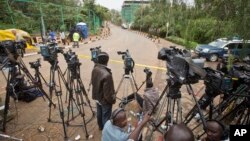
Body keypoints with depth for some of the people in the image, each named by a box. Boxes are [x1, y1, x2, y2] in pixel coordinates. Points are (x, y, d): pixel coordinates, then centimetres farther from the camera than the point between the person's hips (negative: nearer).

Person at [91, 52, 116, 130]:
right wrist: (112, 100, -11)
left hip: (97, 97, 8)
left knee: (99, 113, 28)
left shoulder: (95, 69, -10)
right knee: (106, 117, 13)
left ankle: (101, 127, 52)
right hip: (105, 100, -8)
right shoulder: (106, 75, -36)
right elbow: (108, 92, -29)